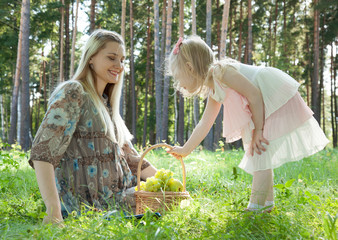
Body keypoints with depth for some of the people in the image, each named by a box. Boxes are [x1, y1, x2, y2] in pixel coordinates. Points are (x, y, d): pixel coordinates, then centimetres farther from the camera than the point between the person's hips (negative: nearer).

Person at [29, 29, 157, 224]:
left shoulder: (105, 103, 18)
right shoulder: (73, 93, -8)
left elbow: (130, 157, 21)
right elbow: (42, 151, -21)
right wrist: (54, 212, -31)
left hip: (115, 194, 8)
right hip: (88, 203, -8)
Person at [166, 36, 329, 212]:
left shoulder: (220, 71, -19)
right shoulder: (214, 93, 12)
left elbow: (254, 94, -23)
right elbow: (204, 124, 21)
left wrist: (257, 131, -19)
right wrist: (185, 150, 26)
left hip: (279, 100, -11)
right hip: (265, 109, 11)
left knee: (259, 156, -14)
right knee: (257, 154, 17)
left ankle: (255, 208, -11)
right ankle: (267, 203, 28)